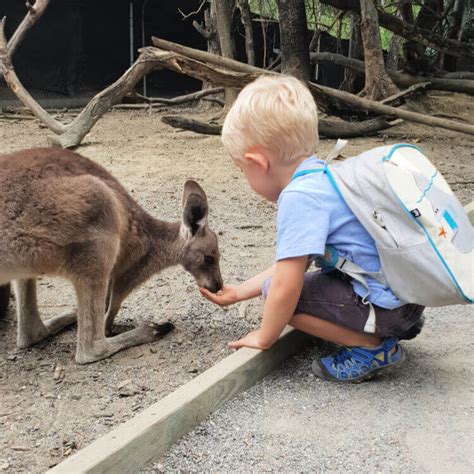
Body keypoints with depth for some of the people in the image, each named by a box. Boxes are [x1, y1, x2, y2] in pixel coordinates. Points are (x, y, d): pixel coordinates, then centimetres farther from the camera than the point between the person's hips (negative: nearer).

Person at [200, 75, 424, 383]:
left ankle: (373, 347, -3)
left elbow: (286, 286, -21)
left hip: (386, 302, -10)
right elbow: (292, 263, 19)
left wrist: (264, 337, -2)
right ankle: (400, 325, 18)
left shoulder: (299, 197, -20)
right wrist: (237, 293, 27)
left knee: (279, 291, -9)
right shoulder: (324, 176, 11)